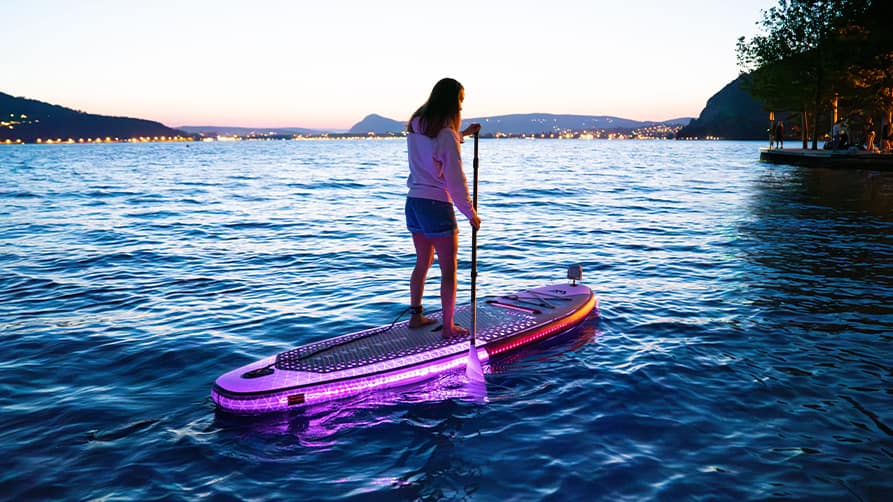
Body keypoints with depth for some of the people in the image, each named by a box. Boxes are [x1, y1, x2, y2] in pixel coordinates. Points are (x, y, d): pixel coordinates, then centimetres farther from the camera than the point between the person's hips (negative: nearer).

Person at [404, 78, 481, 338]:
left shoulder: (415, 127, 6)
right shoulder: (446, 135, -17)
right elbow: (456, 181, -15)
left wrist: (463, 133, 23)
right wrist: (471, 213, -6)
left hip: (413, 202, 8)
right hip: (436, 206, -8)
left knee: (422, 262, 20)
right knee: (448, 268, 2)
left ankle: (416, 315, 29)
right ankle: (448, 326, 7)